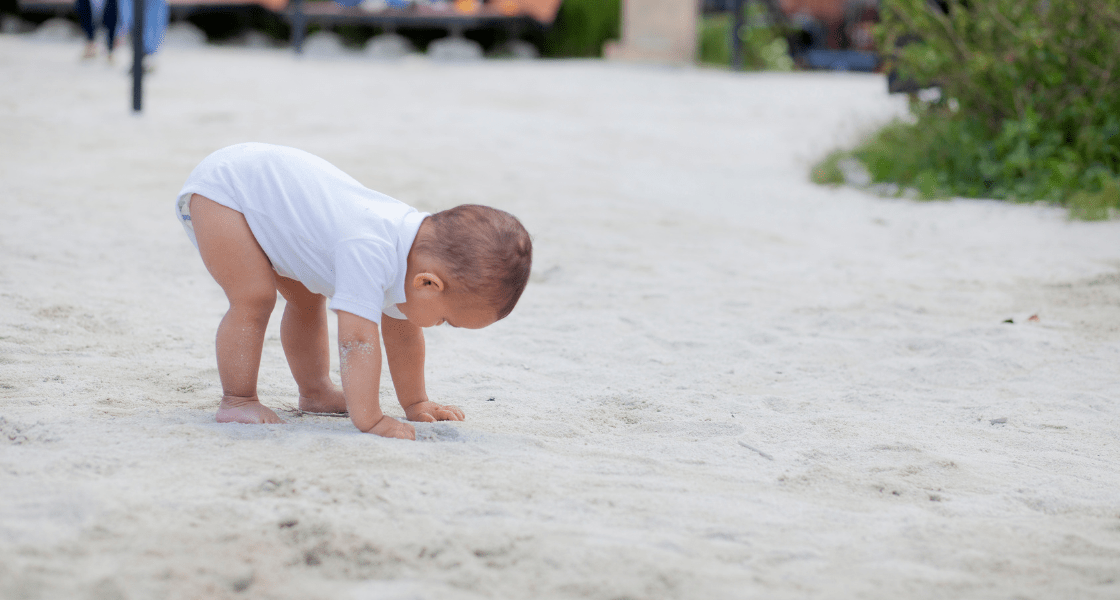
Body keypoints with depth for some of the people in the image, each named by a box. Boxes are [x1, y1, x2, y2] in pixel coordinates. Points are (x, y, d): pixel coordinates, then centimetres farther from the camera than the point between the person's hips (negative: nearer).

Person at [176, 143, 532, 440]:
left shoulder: (418, 243, -8)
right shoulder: (368, 253, -38)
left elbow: (402, 331, 5)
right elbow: (358, 339, -40)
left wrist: (415, 404, 9)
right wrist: (369, 421, -37)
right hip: (221, 190, -9)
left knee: (307, 300, 13)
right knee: (254, 299, -20)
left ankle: (315, 393, 28)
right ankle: (237, 401, -7)